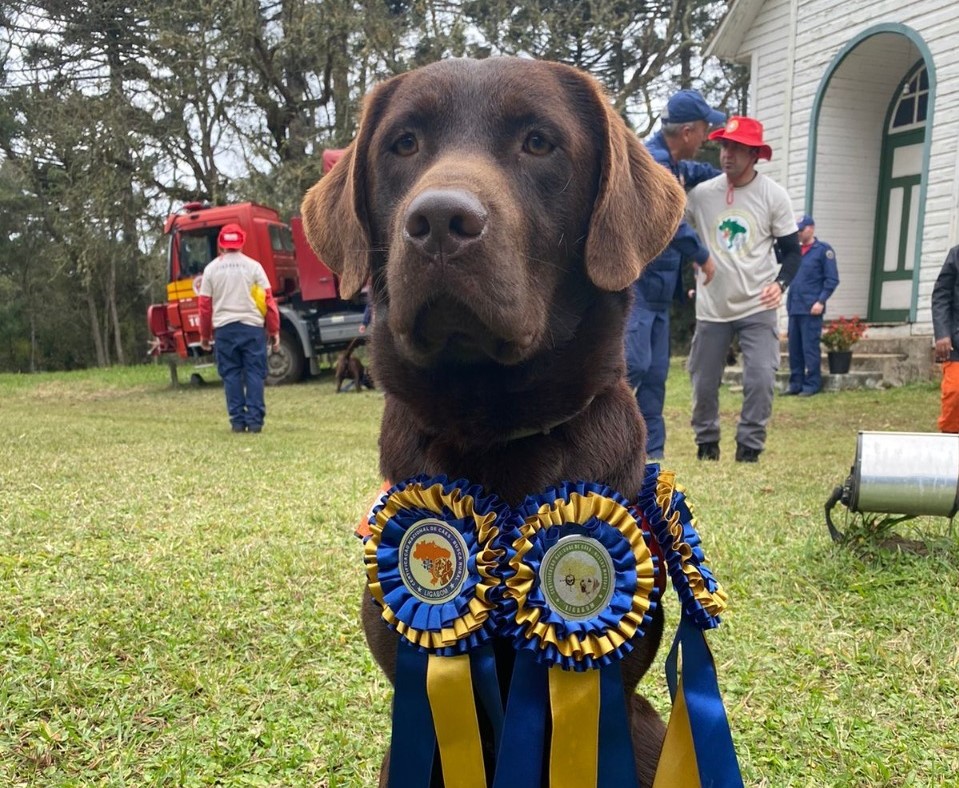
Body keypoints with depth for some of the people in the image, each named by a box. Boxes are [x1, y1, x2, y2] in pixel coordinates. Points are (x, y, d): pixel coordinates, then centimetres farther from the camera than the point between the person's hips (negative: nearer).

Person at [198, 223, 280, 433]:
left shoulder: (211, 269, 6)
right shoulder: (253, 266, 2)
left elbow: (205, 304, 7)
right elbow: (268, 299, -1)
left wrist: (205, 334, 16)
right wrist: (274, 330, 3)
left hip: (224, 328, 1)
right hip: (252, 326, -1)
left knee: (231, 374, 6)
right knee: (254, 373, 2)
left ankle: (238, 421, 4)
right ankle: (255, 420, -3)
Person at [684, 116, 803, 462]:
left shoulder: (774, 194, -5)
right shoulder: (701, 192, -4)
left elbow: (792, 250, 0)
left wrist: (780, 283, -18)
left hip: (757, 307, -1)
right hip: (711, 307, 2)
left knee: (761, 379, -12)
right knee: (704, 382, 10)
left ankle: (749, 446, 5)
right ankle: (706, 441, 31)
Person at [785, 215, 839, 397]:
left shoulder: (823, 250, -2)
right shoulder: (795, 250, 16)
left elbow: (832, 279, -6)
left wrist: (821, 301, -13)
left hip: (811, 308, -6)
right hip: (794, 307, 6)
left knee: (810, 347, -4)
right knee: (794, 347, 7)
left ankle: (812, 384, 3)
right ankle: (796, 383, 15)